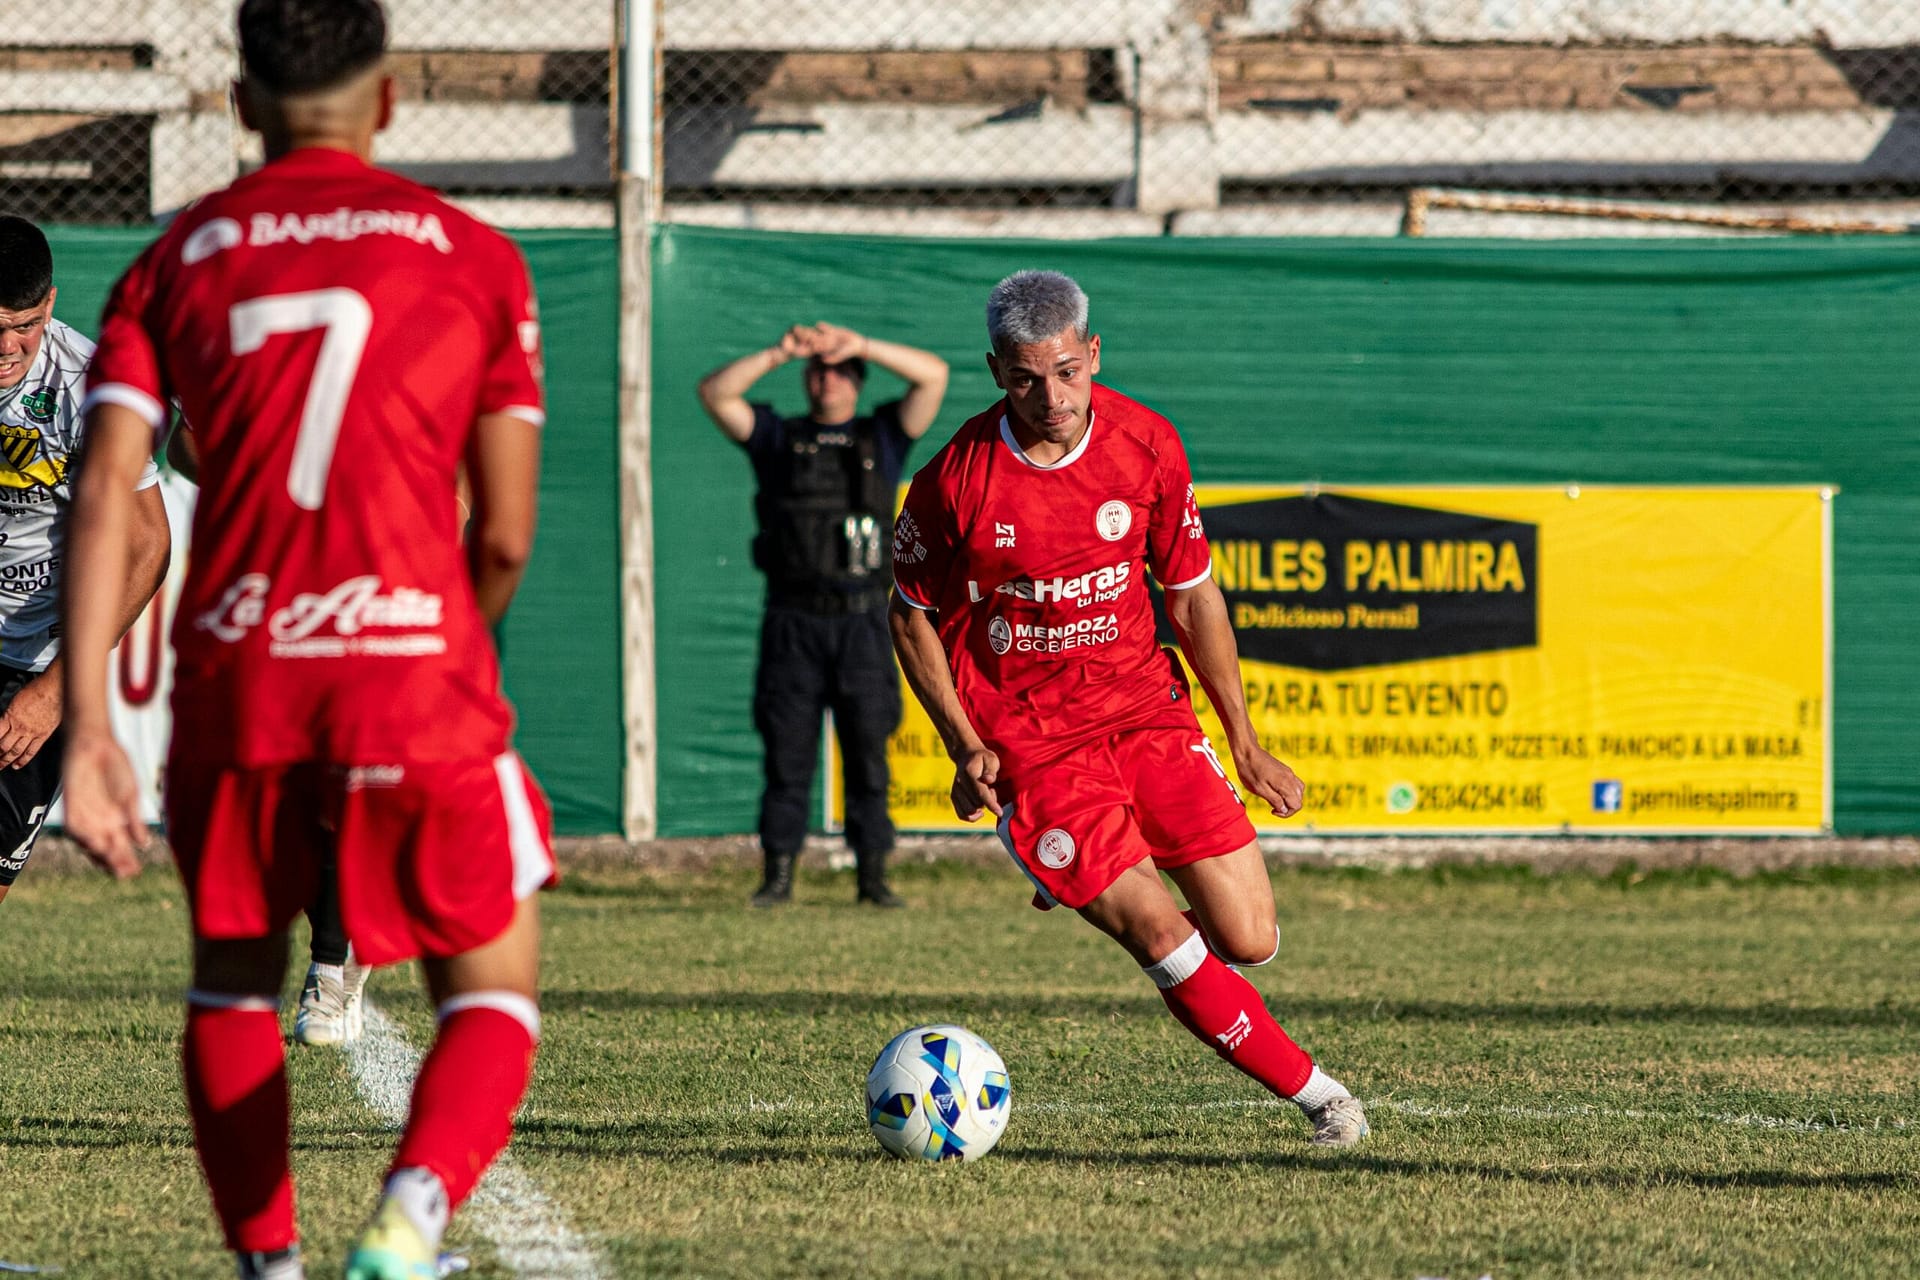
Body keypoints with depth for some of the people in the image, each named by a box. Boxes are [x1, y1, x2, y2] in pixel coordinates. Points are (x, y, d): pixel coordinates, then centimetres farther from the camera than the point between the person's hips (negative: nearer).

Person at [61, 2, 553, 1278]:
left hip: (236, 681, 2)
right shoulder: (472, 257, 6)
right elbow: (505, 537, 3)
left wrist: (88, 727, -5)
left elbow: (102, 498, -2)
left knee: (234, 979, 24)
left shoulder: (175, 261, 10)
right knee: (493, 994, 10)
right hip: (416, 671, -2)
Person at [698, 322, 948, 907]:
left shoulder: (881, 438, 13)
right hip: (792, 623, 0)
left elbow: (933, 375, 2)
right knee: (787, 754, -1)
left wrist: (862, 345, -8)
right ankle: (778, 875, 3)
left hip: (861, 623, 0)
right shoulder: (778, 438, 14)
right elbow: (715, 393, 2)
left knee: (868, 751, -1)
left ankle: (874, 875, 3)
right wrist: (777, 354, -9)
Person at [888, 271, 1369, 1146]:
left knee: (1248, 940, -1)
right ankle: (1313, 1091, 0)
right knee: (1165, 942, -16)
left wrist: (1245, 745, 9)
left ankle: (1102, 882, 27)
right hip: (1027, 739, -4)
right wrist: (967, 748, -7)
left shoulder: (1146, 447, -5)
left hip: (1146, 711, 4)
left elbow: (1191, 592, 7)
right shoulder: (957, 480, -14)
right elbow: (911, 616, 1)